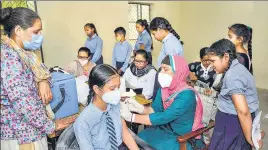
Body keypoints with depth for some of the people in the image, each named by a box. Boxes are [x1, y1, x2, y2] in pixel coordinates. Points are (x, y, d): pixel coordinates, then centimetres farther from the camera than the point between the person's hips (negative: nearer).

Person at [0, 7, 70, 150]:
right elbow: (24, 103, -28)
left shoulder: (20, 51, 6)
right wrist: (51, 126, -15)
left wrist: (43, 80, -5)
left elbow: (39, 68, 20)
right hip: (21, 134, -9)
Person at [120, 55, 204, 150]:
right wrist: (139, 108, -27)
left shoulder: (187, 95, -27)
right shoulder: (164, 88, -3)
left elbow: (164, 117, -32)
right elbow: (155, 109, -6)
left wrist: (131, 117, -32)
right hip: (166, 130, 6)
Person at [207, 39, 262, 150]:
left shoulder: (232, 76, -25)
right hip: (233, 120, 10)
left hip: (234, 123, -10)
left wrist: (249, 138, -20)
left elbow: (243, 111, -28)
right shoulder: (237, 68, 8)